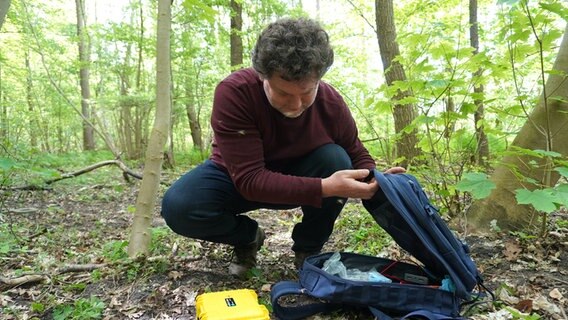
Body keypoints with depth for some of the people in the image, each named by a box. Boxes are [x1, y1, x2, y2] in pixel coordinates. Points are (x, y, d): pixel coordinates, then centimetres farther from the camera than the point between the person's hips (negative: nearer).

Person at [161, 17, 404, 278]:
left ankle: (308, 249, -4)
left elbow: (356, 155, -3)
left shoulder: (331, 103, -21)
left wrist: (373, 182, -27)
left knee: (336, 159, -28)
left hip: (300, 174, 2)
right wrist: (325, 188, -45)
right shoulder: (233, 92, -32)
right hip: (237, 177, -1)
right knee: (178, 207, -29)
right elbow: (249, 179, -35)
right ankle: (248, 238, 3)